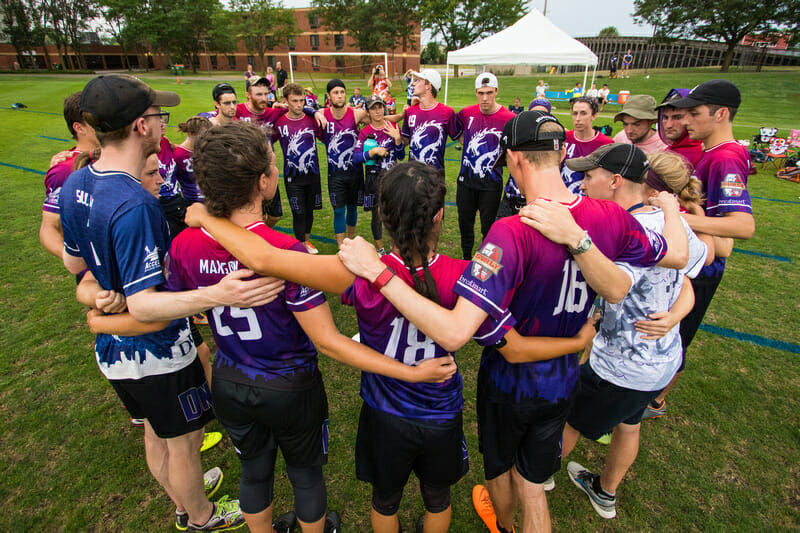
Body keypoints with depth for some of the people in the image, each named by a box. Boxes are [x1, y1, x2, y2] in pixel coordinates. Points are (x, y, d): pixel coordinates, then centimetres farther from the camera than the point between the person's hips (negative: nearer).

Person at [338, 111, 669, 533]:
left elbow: (454, 333, -43)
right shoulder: (612, 217, -16)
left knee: (498, 465, 31)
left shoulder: (513, 234, -36)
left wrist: (376, 270, -39)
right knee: (532, 486, 25)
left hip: (508, 379, -3)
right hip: (561, 380, 4)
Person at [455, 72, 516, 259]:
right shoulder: (467, 113, -1)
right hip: (466, 180, 4)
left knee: (488, 227, 6)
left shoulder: (509, 118, -12)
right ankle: (466, 259, 36)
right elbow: (455, 131, 18)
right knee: (465, 223, 16)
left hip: (491, 182, -3)